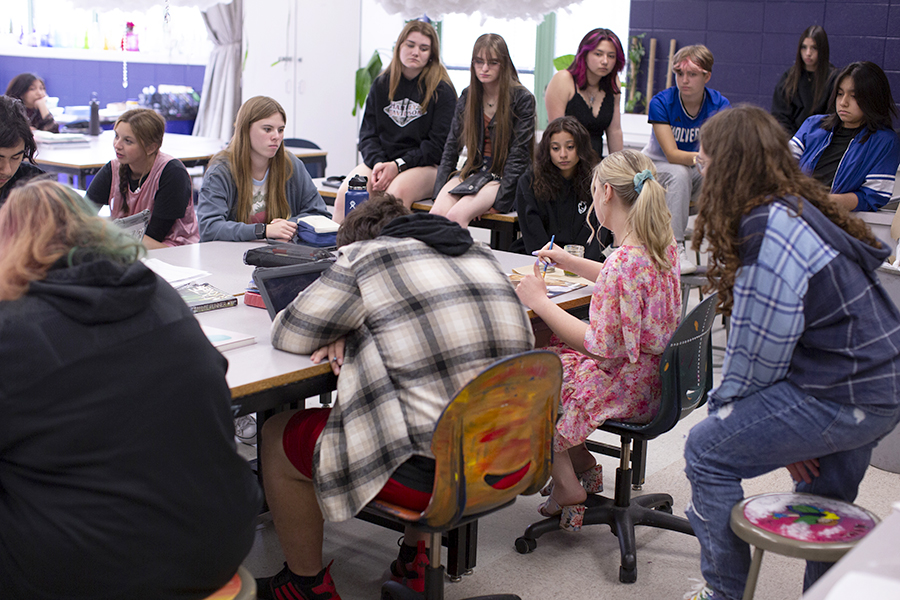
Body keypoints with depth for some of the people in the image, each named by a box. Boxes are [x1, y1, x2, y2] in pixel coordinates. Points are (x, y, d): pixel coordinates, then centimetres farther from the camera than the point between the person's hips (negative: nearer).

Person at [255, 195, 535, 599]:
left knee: (277, 437, 15)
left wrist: (339, 330, 23)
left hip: (433, 472, -7)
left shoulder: (364, 257, -4)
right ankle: (416, 556, 40)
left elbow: (287, 334, 4)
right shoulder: (480, 255, 16)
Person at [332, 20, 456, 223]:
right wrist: (377, 162, -10)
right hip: (380, 160, 4)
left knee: (396, 193, -36)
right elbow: (367, 133, 12)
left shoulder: (442, 90, 0)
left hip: (425, 165, -3)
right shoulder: (381, 84, 13)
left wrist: (398, 165, -15)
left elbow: (438, 145, -5)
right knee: (347, 191, -26)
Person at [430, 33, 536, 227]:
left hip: (504, 176, -5)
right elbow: (451, 146, 11)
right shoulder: (467, 96, 11)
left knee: (457, 215, -31)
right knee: (437, 213, -26)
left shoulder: (522, 99, -5)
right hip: (473, 171, 5)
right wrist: (439, 191, -1)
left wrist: (498, 201, -16)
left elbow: (519, 154, -9)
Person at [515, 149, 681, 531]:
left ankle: (567, 485, 11)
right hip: (654, 374, 9)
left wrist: (540, 302, -19)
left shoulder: (622, 262, -29)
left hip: (628, 388, -9)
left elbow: (601, 347, -26)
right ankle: (582, 465, 24)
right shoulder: (662, 242, 0)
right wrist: (570, 262, 20)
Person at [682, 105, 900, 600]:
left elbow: (759, 348, -17)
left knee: (709, 449, -2)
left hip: (844, 400, -10)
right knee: (826, 510, 27)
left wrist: (725, 406, 1)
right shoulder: (797, 208, 9)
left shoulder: (769, 233, -22)